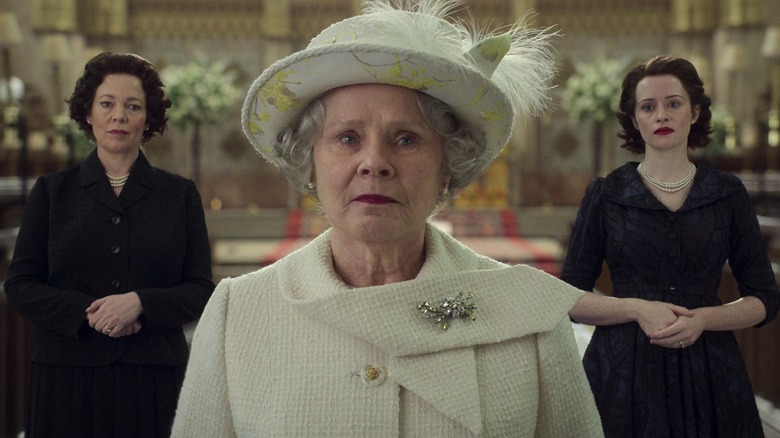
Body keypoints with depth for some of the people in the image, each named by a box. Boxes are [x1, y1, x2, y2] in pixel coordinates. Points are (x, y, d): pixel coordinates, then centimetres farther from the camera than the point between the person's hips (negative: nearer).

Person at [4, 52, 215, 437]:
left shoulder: (180, 195, 7)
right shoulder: (51, 192, 8)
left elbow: (201, 290, 3)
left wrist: (140, 302, -15)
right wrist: (86, 312, -14)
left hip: (155, 376, 0)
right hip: (67, 374, 0)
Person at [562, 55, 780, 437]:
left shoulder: (727, 194, 4)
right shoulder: (605, 195, 0)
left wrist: (702, 318, -12)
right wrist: (637, 309, -15)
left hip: (709, 374, 1)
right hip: (623, 372, -1)